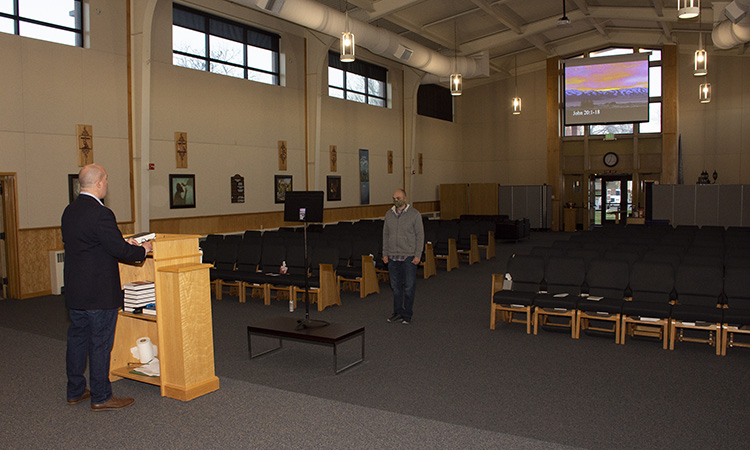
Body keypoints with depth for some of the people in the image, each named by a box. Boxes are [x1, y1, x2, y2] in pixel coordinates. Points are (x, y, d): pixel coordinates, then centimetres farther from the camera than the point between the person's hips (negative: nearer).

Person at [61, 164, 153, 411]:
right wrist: (143, 250, -4)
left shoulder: (69, 211, 8)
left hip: (74, 291, 9)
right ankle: (101, 397, 12)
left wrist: (125, 243, 13)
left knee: (77, 339, 17)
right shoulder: (101, 214, -21)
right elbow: (118, 249, -22)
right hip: (99, 293, -9)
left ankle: (75, 391, 30)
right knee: (100, 343, 1)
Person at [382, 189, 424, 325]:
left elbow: (420, 235, -4)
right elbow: (385, 234, 12)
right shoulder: (389, 214, 7)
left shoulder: (414, 214, -5)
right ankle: (398, 312, 22)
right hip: (392, 256, 4)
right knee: (396, 286, 10)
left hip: (408, 256, -4)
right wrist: (385, 253, 7)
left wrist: (418, 255, -10)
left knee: (409, 287, 1)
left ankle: (407, 315, 12)